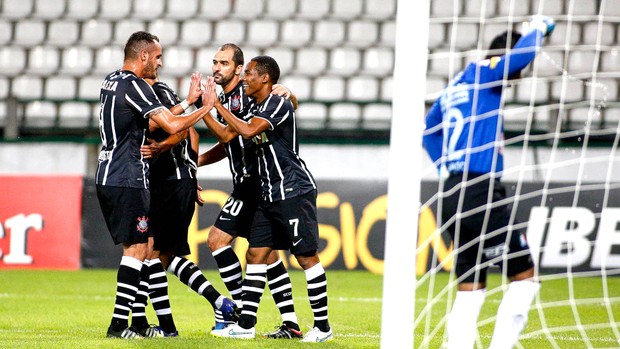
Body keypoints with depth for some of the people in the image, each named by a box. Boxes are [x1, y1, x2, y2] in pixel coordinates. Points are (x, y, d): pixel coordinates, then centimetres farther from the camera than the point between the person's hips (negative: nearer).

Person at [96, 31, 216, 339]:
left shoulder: (111, 81, 15)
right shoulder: (134, 85, -15)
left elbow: (151, 121, 24)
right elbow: (172, 126, -20)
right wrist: (207, 107, -6)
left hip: (106, 177, 10)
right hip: (127, 179, -10)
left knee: (137, 247, 14)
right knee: (136, 248, -8)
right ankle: (119, 325, -12)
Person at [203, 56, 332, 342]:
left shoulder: (280, 105, -12)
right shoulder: (256, 109, 16)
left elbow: (247, 131, -24)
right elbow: (226, 134, 21)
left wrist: (217, 105, -15)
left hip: (294, 191, -9)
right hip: (270, 195, 9)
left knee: (306, 256, -6)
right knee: (255, 255, 4)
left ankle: (322, 326, -1)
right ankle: (246, 325, 6)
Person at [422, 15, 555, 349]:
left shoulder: (456, 84, 19)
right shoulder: (483, 74, -6)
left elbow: (429, 130, 34)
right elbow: (519, 56, -24)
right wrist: (539, 27, -5)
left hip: (453, 193, 9)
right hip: (481, 193, -9)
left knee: (470, 286, 11)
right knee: (524, 275, -1)